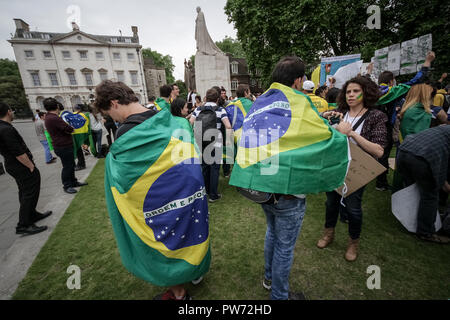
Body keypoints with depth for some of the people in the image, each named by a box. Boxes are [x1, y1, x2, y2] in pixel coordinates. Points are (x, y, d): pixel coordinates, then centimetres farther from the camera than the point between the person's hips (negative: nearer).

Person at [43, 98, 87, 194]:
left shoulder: (49, 117, 11)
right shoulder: (54, 118, -23)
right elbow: (69, 129, -23)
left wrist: (68, 128, -3)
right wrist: (72, 128, -2)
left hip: (66, 146, 10)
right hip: (63, 147, -10)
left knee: (71, 164, 19)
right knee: (67, 166, 1)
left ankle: (73, 182, 31)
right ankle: (67, 186, 15)